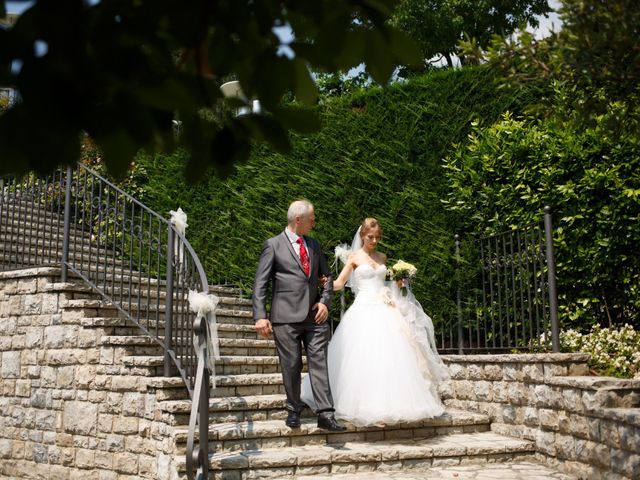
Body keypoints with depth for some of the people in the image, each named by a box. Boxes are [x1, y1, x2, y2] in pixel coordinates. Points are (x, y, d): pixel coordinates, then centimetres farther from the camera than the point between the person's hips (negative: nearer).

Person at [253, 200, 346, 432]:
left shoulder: (314, 245, 16)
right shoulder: (273, 245, 0)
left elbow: (327, 276, 23)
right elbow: (260, 284, -4)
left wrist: (325, 301, 5)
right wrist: (260, 316, -13)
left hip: (315, 315, 4)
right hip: (286, 317, -4)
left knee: (319, 363, -2)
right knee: (291, 366, 3)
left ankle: (325, 414, -2)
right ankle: (293, 410, 19)